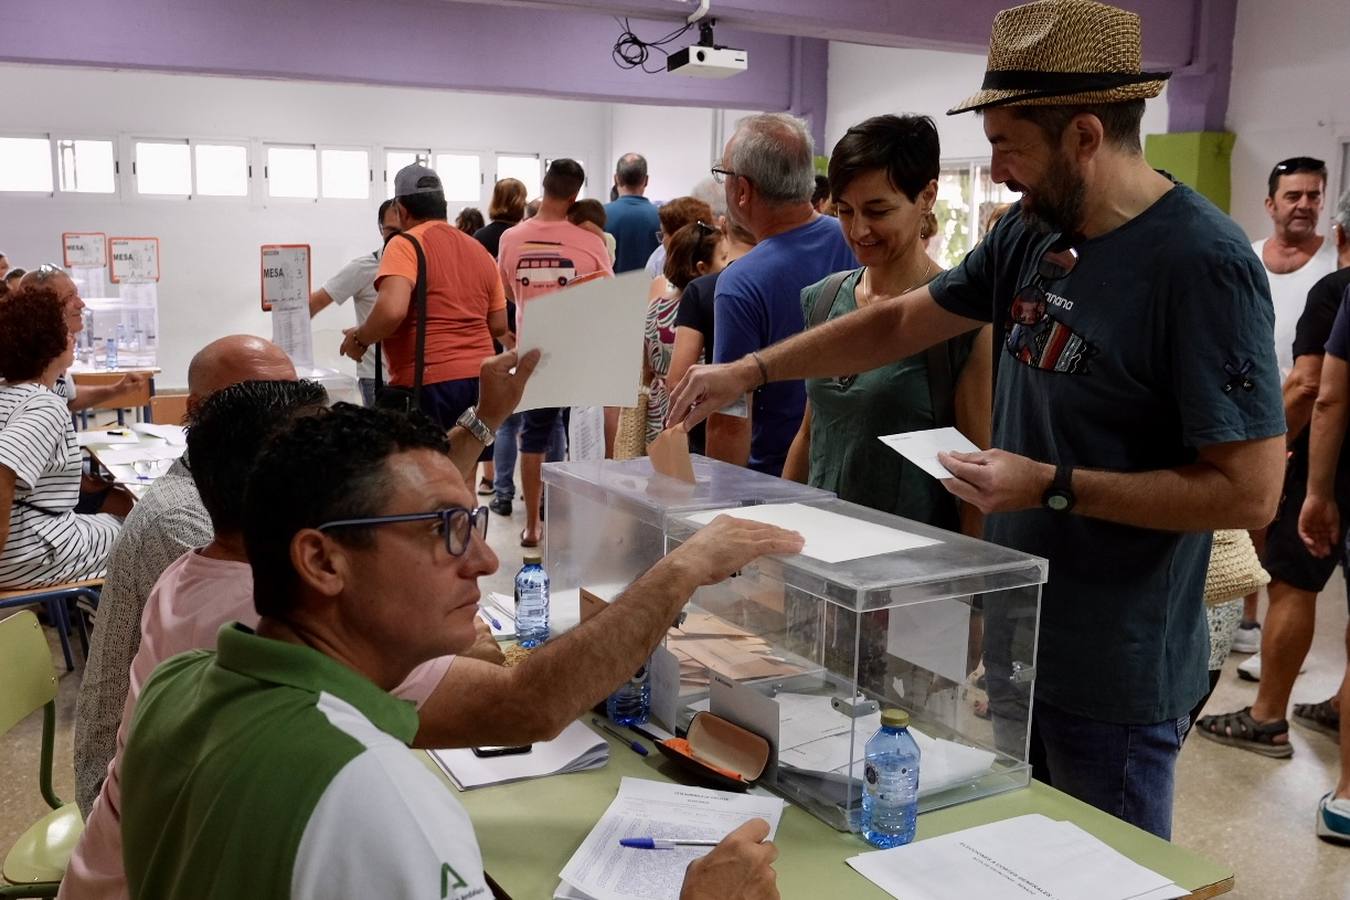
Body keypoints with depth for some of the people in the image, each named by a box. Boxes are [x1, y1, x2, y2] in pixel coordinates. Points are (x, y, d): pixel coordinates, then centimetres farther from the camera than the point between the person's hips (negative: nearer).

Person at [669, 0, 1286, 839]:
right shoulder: (1029, 233, 2)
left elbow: (1250, 491, -22)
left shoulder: (1202, 265, -21)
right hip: (1015, 641, 7)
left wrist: (1053, 486, -21)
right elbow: (901, 323, 12)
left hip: (1114, 674, -7)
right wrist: (749, 370, 8)